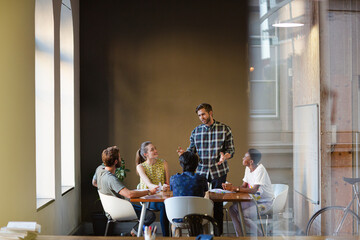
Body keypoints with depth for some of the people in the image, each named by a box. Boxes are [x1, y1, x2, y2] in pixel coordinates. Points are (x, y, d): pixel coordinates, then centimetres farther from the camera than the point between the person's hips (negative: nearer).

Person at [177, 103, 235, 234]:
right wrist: (184, 153, -12)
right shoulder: (196, 131, 6)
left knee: (218, 203, 4)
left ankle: (218, 232, 14)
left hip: (219, 172, -2)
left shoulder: (224, 129, -2)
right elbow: (192, 150, 10)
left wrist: (225, 156, -22)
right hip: (201, 171, 2)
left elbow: (231, 149, -1)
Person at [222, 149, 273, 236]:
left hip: (265, 202, -8)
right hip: (254, 199, 8)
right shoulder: (248, 168, 2)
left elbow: (254, 190, -30)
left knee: (242, 215, -22)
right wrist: (231, 187, -14)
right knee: (232, 209, -6)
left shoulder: (260, 169, -24)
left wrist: (234, 188, -32)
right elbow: (244, 186, 4)